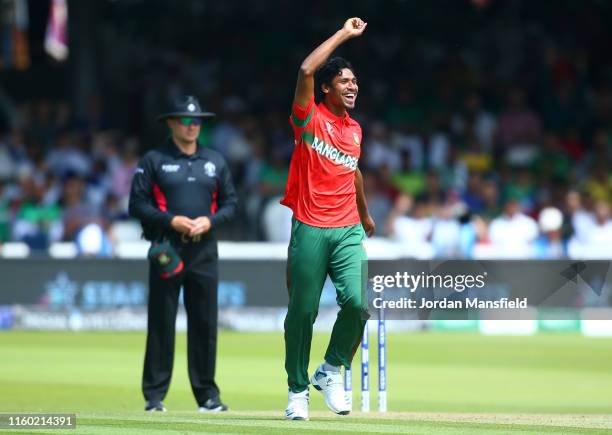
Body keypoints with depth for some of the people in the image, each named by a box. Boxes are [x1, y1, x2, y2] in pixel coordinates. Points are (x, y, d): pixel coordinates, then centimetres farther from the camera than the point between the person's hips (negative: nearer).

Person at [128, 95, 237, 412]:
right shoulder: (153, 161, 2)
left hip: (204, 251, 3)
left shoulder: (215, 161, 13)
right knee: (161, 324, -3)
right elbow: (137, 205, -2)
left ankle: (207, 395, 8)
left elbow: (230, 203, 14)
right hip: (167, 251, -3)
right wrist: (171, 221, -14)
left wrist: (210, 221, -5)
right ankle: (154, 395, 1)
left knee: (205, 323, 3)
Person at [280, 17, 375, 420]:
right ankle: (298, 390, 14)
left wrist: (366, 214, 43)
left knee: (357, 302, -14)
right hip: (310, 231, -4)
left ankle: (332, 371, 9)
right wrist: (343, 35, -9)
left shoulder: (355, 130, 15)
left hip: (348, 231, 4)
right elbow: (307, 70, -18)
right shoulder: (310, 119, -2)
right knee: (302, 311, 0)